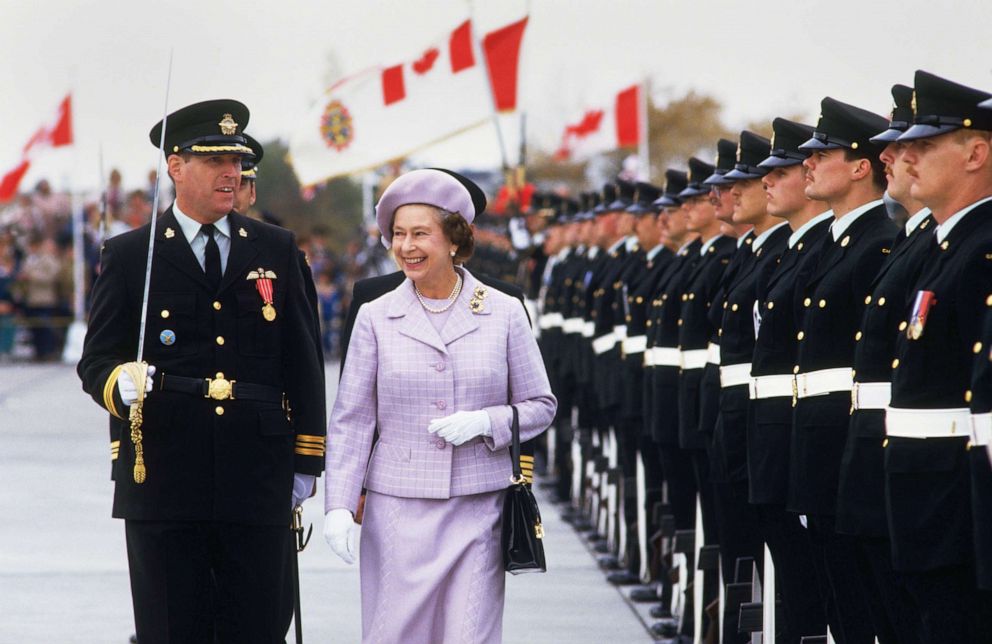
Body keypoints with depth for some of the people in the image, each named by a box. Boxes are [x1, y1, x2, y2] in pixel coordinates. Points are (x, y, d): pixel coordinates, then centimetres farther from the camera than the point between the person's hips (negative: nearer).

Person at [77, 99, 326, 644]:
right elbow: (95, 359, 4)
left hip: (256, 482, 2)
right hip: (163, 481, -2)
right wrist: (120, 381, -20)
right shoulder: (129, 256, 4)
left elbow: (301, 361, 14)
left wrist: (305, 460, 10)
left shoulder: (276, 250, 12)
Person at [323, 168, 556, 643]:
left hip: (477, 510, 0)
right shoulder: (376, 318, 4)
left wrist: (484, 422, -9)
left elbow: (541, 406, 10)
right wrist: (339, 505, -4)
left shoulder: (504, 314, 4)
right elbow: (351, 420, 5)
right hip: (397, 509, 0)